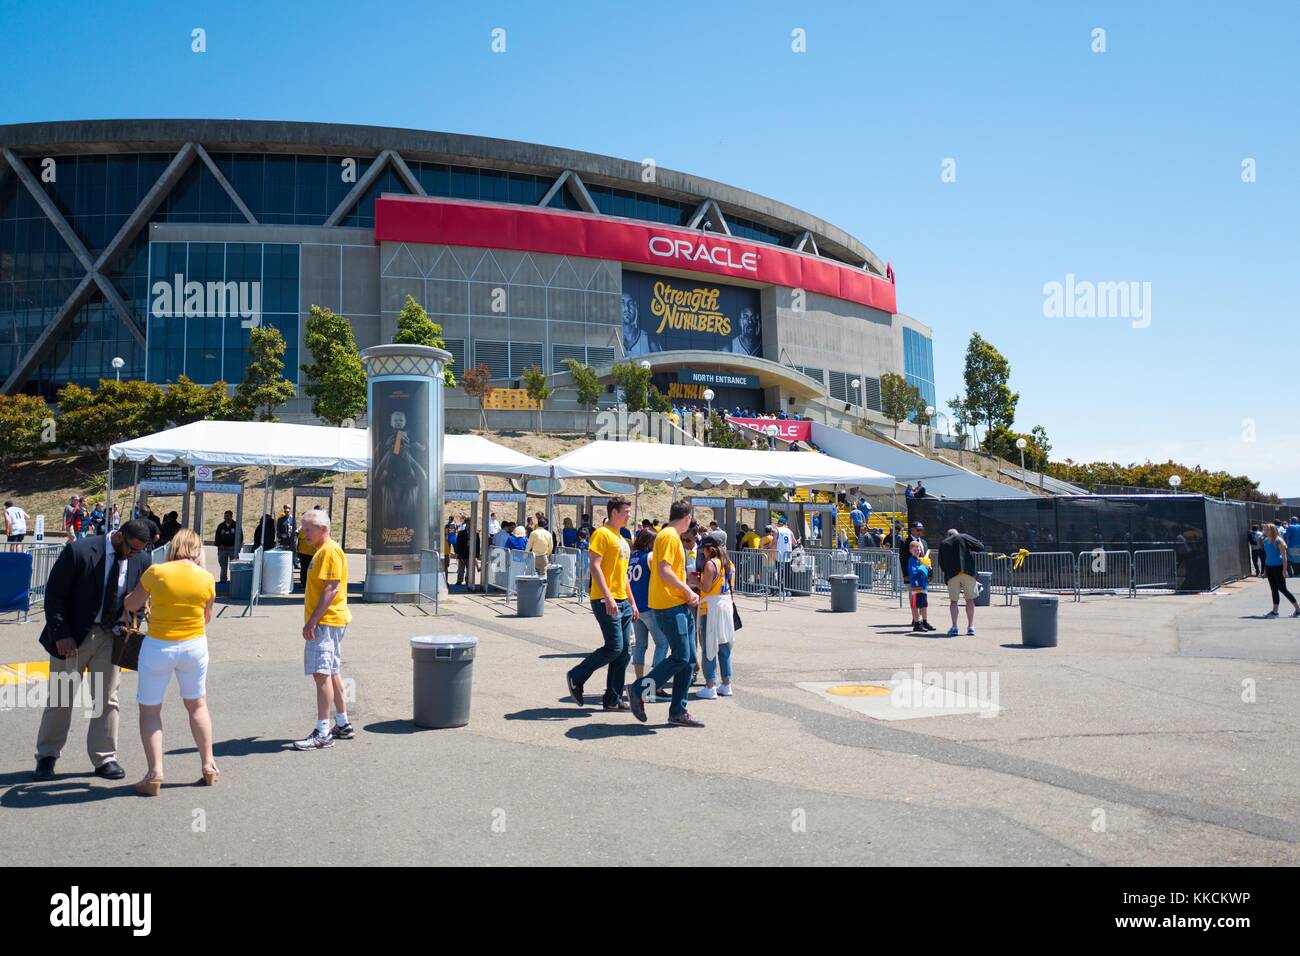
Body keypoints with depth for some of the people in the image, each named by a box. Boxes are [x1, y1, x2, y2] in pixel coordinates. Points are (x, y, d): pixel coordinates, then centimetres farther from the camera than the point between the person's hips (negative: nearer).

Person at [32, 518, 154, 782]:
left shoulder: (141, 560, -5)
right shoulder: (79, 551, -17)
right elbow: (54, 594, -12)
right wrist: (61, 634, -16)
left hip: (109, 636, 3)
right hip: (71, 636, -3)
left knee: (107, 699, 5)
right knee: (60, 698, 9)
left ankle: (104, 759, 16)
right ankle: (47, 756, 26)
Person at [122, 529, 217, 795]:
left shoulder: (156, 572, -10)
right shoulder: (206, 578, -6)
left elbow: (131, 605, 1)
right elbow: (207, 617, 5)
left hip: (159, 646, -2)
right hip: (195, 645, 2)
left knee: (150, 709, 9)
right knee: (197, 705, 18)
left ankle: (155, 773, 2)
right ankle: (208, 766, 24)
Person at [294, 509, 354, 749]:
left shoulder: (330, 551, -15)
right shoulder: (321, 551, 18)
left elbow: (332, 588, -22)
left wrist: (312, 621, -24)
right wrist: (313, 621, 21)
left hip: (326, 621, -11)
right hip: (325, 622, 11)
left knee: (322, 673, -12)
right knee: (331, 672, 16)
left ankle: (322, 733, -10)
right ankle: (343, 725, 24)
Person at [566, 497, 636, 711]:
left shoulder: (622, 540, 21)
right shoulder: (602, 534, -7)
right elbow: (595, 566, -16)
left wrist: (632, 603, 21)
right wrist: (608, 598, -23)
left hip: (623, 602, 9)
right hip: (606, 601, -9)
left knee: (624, 651, 5)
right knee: (614, 647, -13)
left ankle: (613, 699, 10)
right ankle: (576, 677, 6)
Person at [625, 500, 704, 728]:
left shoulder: (672, 536, 20)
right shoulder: (669, 536, -11)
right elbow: (664, 571, -21)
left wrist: (687, 593, 13)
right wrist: (688, 591, -13)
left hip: (680, 606, 10)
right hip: (670, 606, -10)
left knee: (687, 659, 8)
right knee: (680, 657, -10)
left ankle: (678, 711, 11)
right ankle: (639, 690, 2)